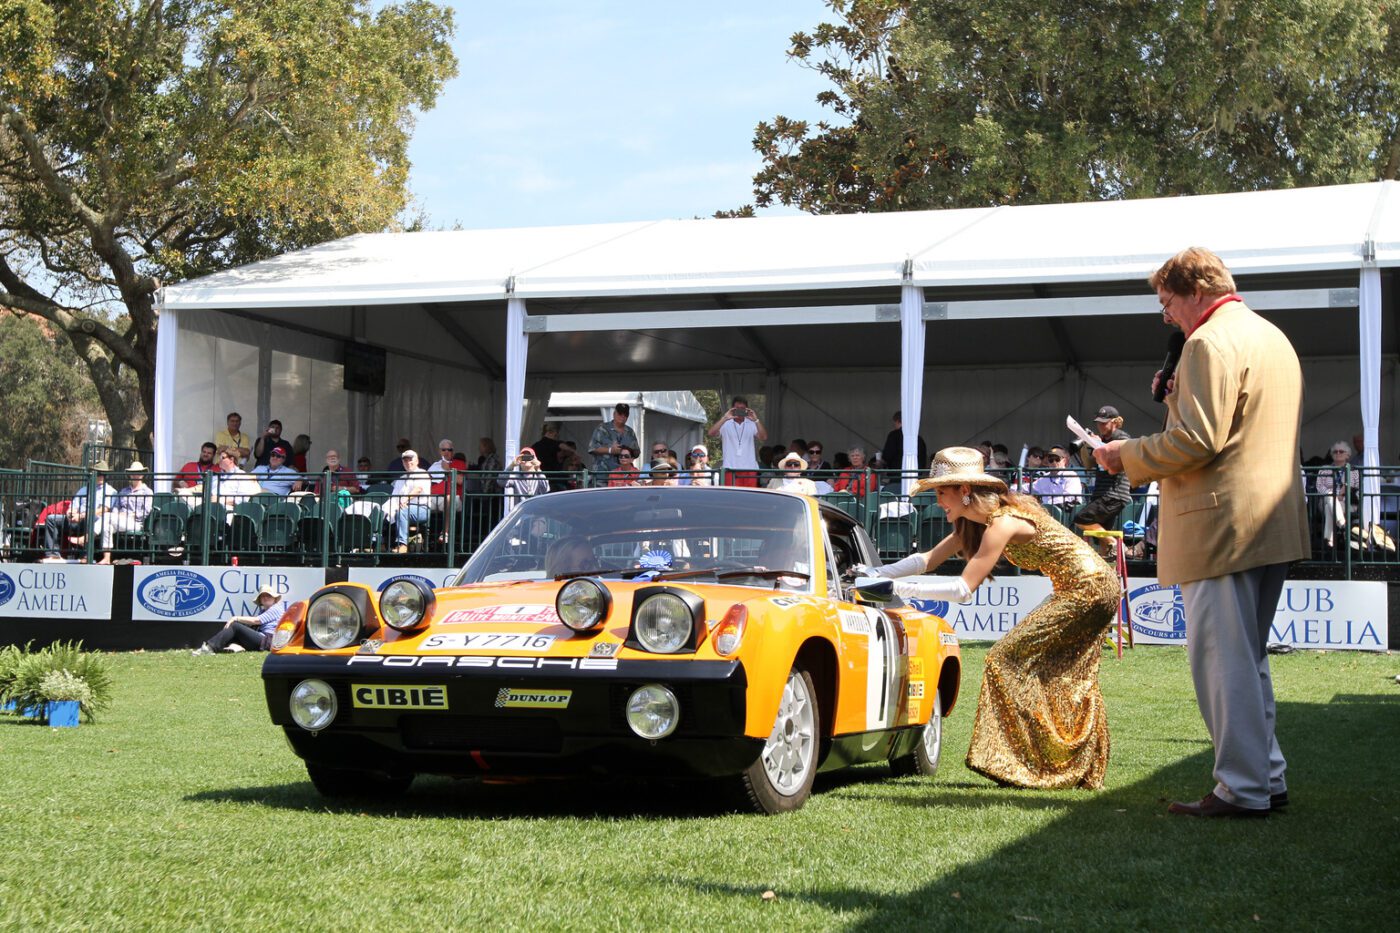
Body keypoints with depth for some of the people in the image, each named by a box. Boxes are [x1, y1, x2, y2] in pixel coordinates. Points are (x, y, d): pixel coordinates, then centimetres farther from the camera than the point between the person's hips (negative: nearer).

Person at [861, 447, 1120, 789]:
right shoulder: (973, 521, 6)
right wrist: (876, 573, -2)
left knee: (1007, 659, -11)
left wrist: (902, 588, -25)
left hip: (1088, 590, -10)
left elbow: (963, 589, -27)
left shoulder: (1002, 522, -23)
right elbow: (928, 559, 8)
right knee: (1066, 678, 18)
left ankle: (1021, 764, -7)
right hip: (1095, 587, 10)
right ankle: (1081, 772, 29)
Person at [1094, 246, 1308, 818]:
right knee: (1247, 657, 18)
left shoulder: (1210, 342, -13)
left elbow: (1196, 441, -21)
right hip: (1274, 525, 10)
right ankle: (1267, 777, 22)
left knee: (1222, 660, -5)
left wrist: (1128, 455, -9)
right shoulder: (1273, 338, 19)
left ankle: (1243, 789, -2)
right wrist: (1181, 397, 19)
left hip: (1220, 526, -10)